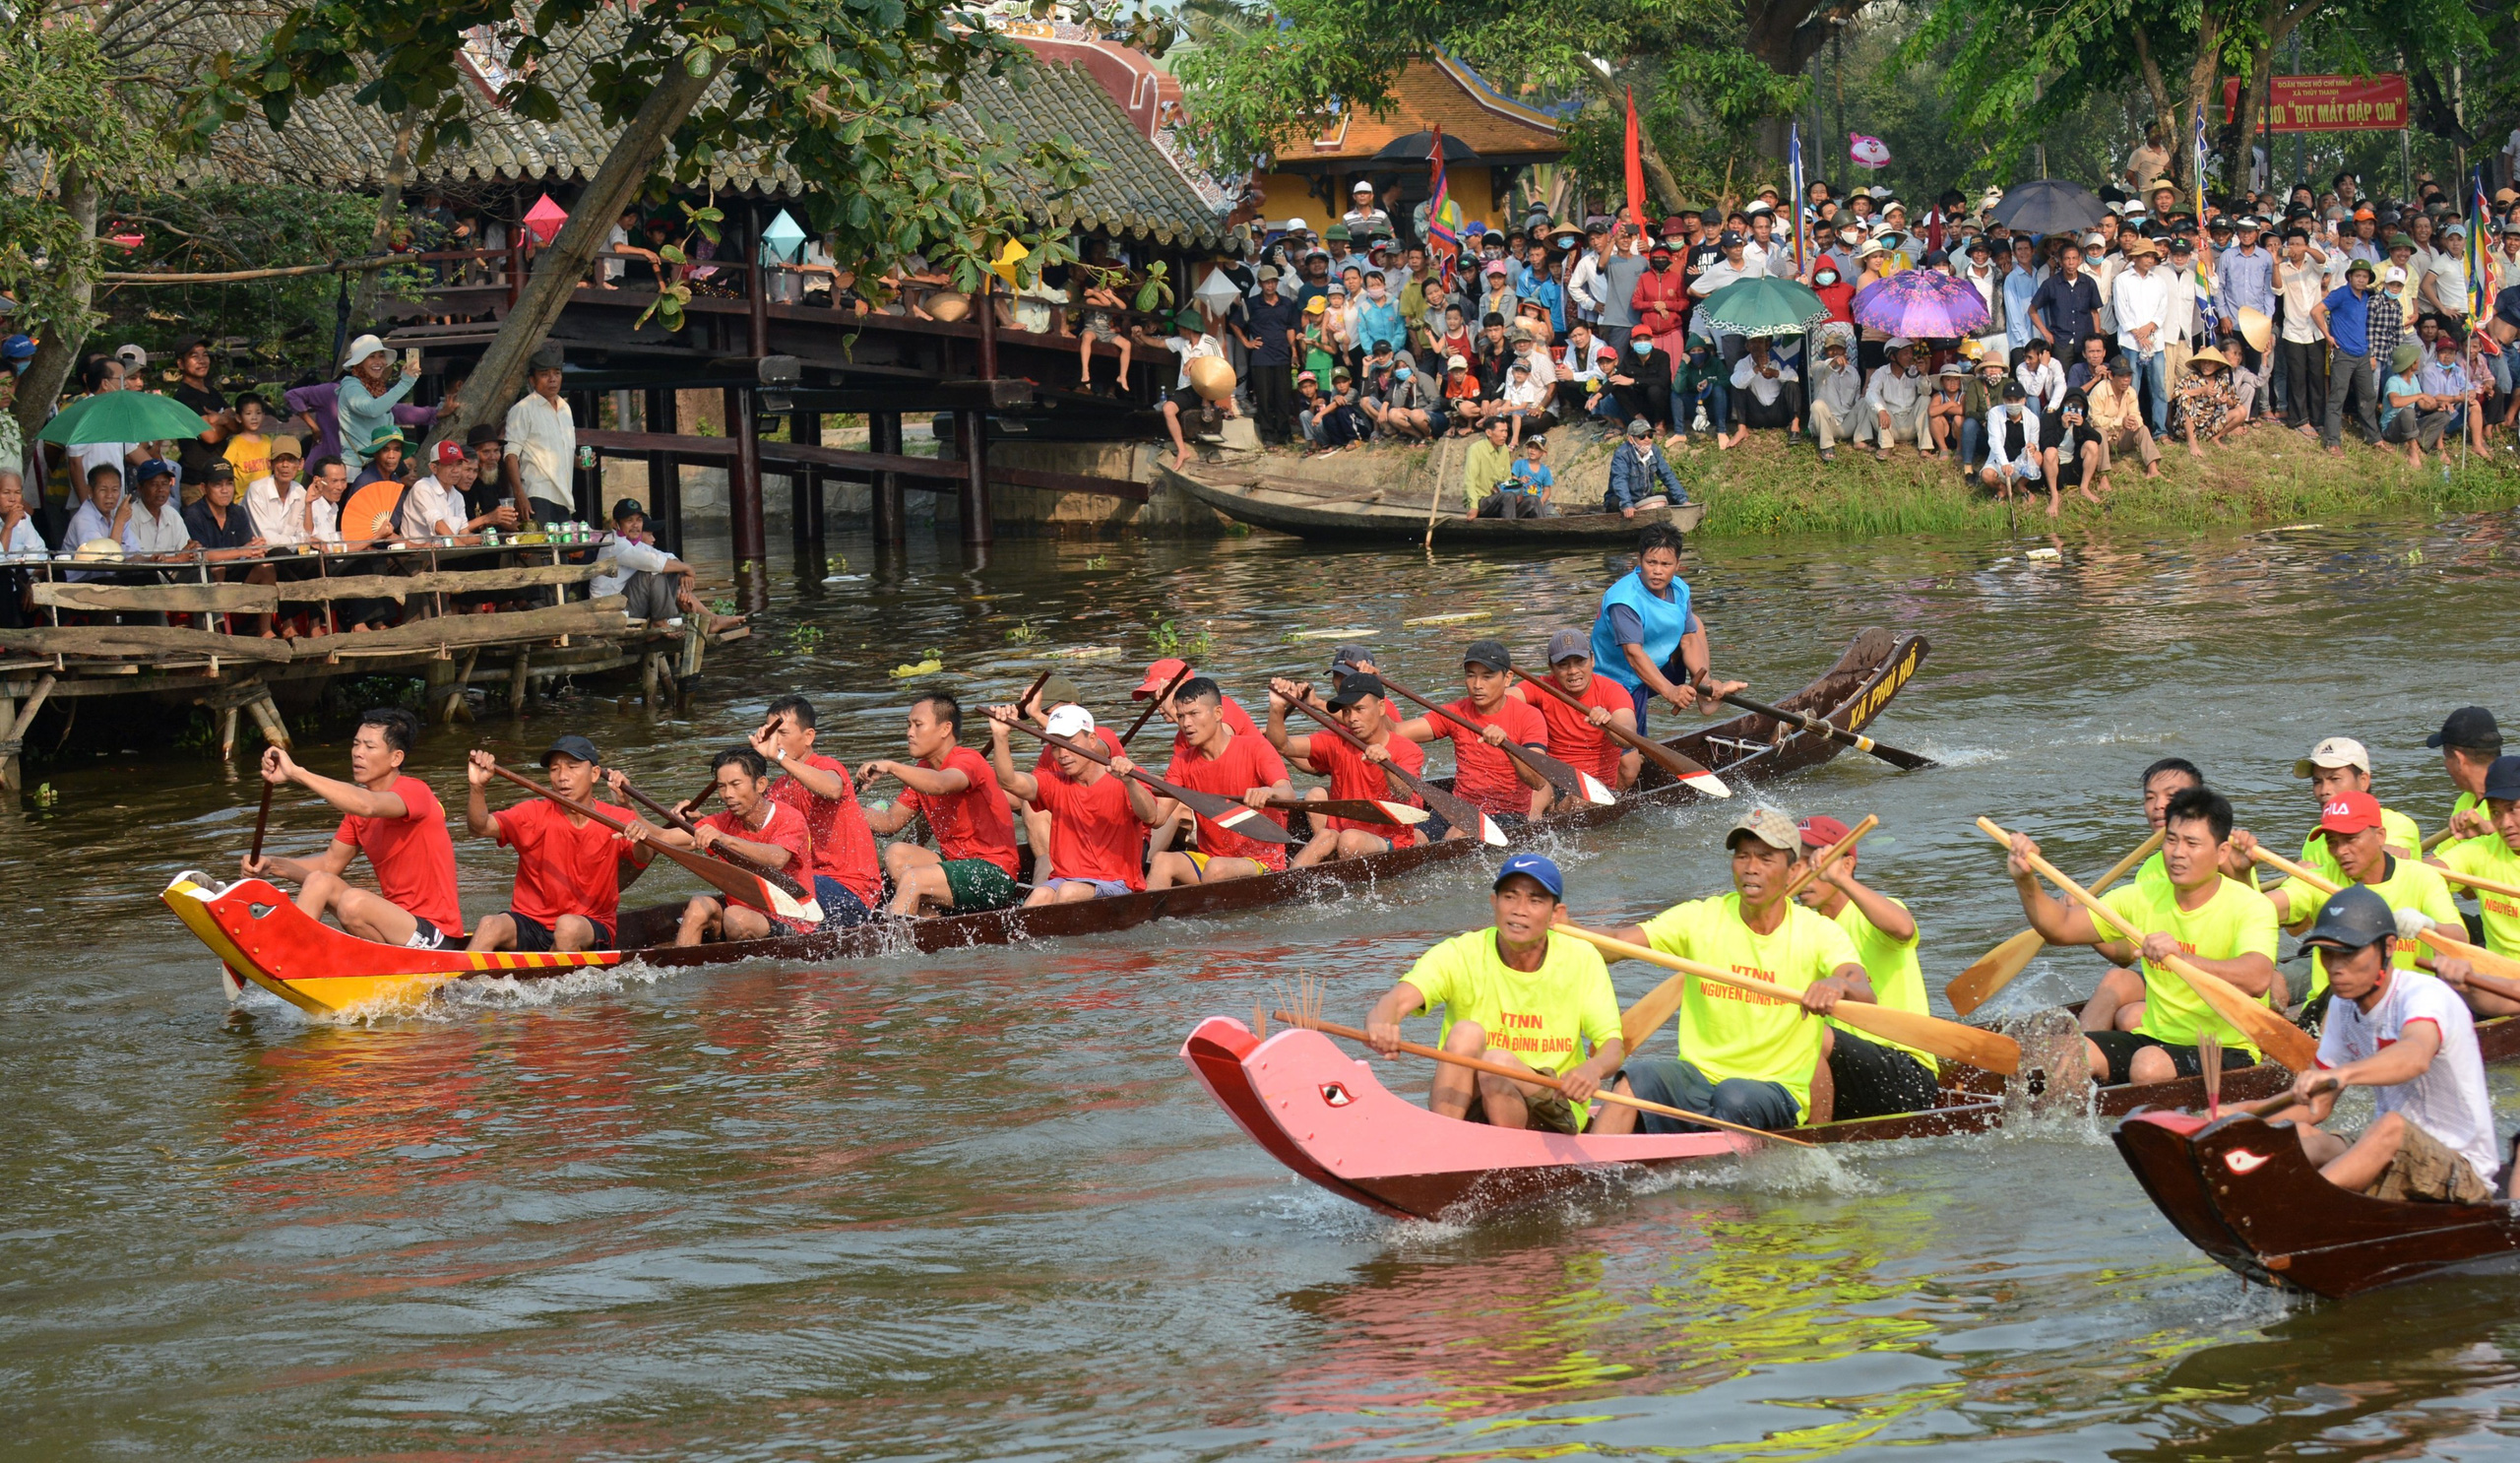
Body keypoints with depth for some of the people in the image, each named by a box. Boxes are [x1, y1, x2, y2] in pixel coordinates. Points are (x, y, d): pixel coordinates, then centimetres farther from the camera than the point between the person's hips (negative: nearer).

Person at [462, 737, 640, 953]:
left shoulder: (617, 821, -2)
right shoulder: (534, 814, -1)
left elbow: (644, 858, -20)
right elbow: (480, 827, -14)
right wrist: (478, 788, -35)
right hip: (530, 922, 1)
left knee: (568, 926, -34)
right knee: (489, 926, -28)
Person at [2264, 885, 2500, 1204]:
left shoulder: (2425, 995, -17)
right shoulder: (2342, 1008, 7)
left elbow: (2416, 1057, -43)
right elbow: (2318, 1106, 14)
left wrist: (2342, 1074, -62)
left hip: (2465, 1175, -8)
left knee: (2392, 1126, -36)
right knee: (2295, 1133, -13)